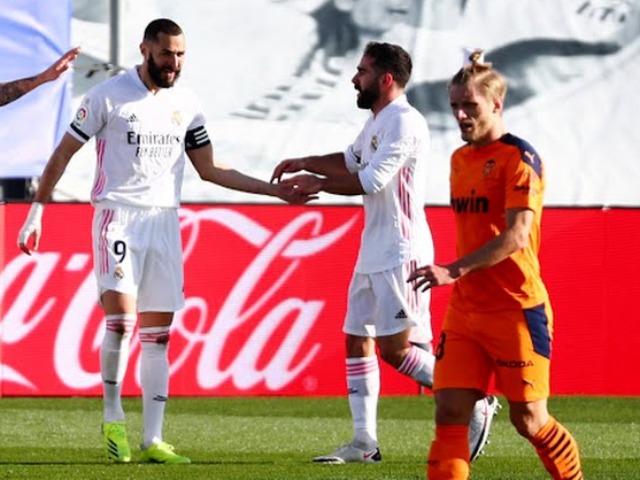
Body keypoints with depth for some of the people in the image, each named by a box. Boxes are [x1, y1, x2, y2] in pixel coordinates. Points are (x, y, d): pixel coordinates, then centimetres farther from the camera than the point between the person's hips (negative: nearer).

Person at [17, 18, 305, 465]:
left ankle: (153, 440, 3)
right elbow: (63, 153, 2)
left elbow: (210, 170, 18)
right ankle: (112, 418, -1)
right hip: (118, 216, -5)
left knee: (158, 333, 2)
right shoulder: (109, 95, -4)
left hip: (164, 222, 5)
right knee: (122, 318, -19)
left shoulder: (186, 104, 10)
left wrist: (276, 190, 12)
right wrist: (37, 210, -2)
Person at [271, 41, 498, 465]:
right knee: (358, 342, 8)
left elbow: (371, 180, -22)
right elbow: (350, 161, 33)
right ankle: (364, 443, 11)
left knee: (395, 348, -13)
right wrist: (304, 163, 22)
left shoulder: (403, 122, -16)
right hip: (374, 253, 10)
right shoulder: (377, 122, 16)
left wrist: (319, 184, -10)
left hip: (400, 254, -10)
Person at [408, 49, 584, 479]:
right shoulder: (461, 158, 13)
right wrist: (458, 278, 16)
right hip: (465, 310, 7)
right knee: (450, 411, -5)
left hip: (516, 307, -7)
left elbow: (515, 237, -22)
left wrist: (454, 270, -30)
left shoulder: (519, 157, -11)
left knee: (528, 419, 0)